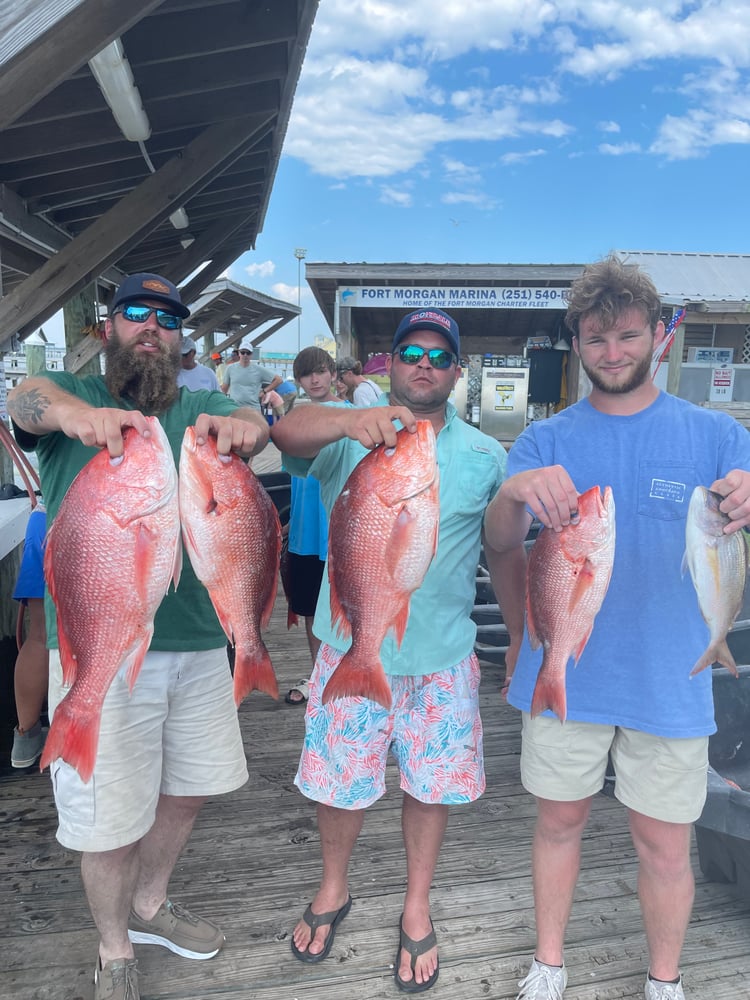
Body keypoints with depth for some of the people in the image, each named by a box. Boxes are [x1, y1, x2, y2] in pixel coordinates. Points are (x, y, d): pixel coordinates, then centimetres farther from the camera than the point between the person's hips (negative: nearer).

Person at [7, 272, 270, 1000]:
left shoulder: (199, 411, 8)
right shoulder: (73, 394, 1)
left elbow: (254, 423, -11)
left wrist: (241, 425, -37)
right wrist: (77, 413, -45)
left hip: (196, 638, 4)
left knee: (187, 790, 19)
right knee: (108, 818, 7)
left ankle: (150, 907, 46)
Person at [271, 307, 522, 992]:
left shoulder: (486, 455, 1)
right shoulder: (351, 437, -5)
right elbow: (288, 432, -27)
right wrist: (353, 418, -45)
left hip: (443, 654, 1)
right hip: (353, 646, -1)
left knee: (433, 783, 14)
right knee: (339, 779, 15)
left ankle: (418, 908, 40)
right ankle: (334, 890, 43)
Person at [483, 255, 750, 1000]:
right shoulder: (546, 440, 1)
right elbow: (499, 542, -12)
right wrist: (515, 492, -35)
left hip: (668, 681, 0)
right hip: (563, 672, 1)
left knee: (664, 847, 12)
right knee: (559, 822, 16)